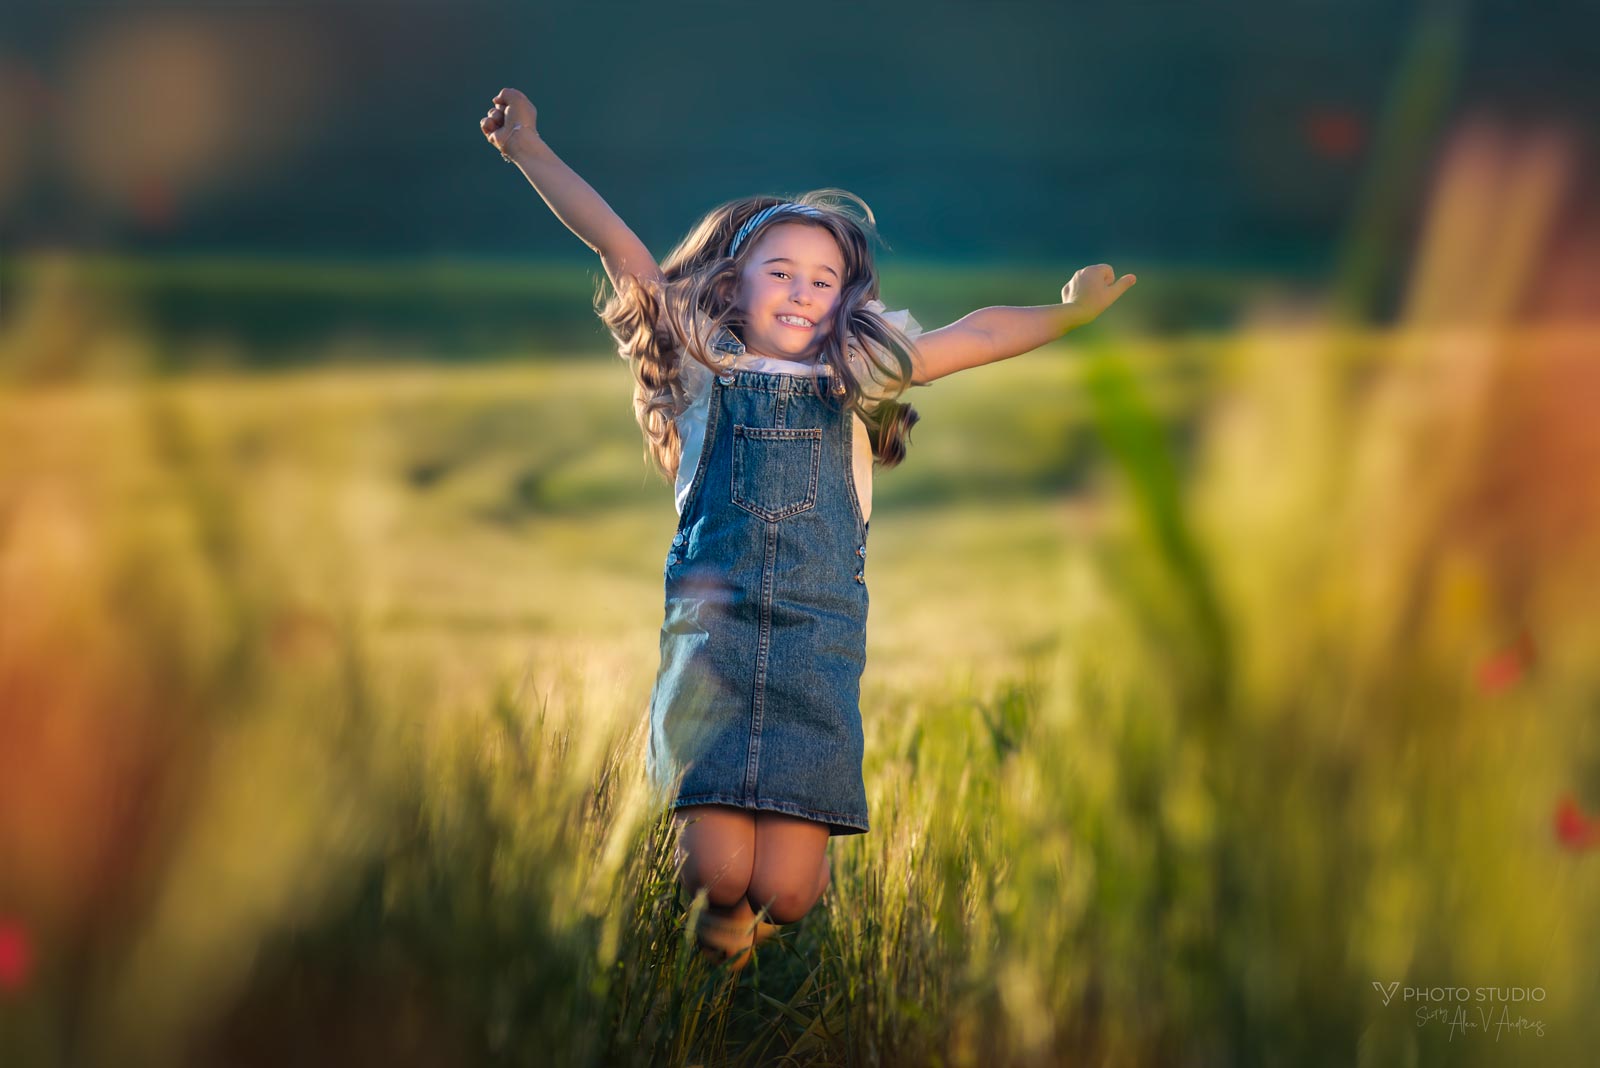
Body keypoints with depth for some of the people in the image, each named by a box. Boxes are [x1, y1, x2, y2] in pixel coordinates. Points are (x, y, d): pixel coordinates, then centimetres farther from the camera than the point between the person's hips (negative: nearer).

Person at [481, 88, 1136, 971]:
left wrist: (1066, 313, -8)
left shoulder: (855, 383, 12)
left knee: (784, 891, -7)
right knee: (719, 874, -13)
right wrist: (527, 147, -1)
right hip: (711, 634, -1)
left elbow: (974, 338, 5)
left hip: (819, 641, 1)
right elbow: (615, 244, 4)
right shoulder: (705, 368, 9)